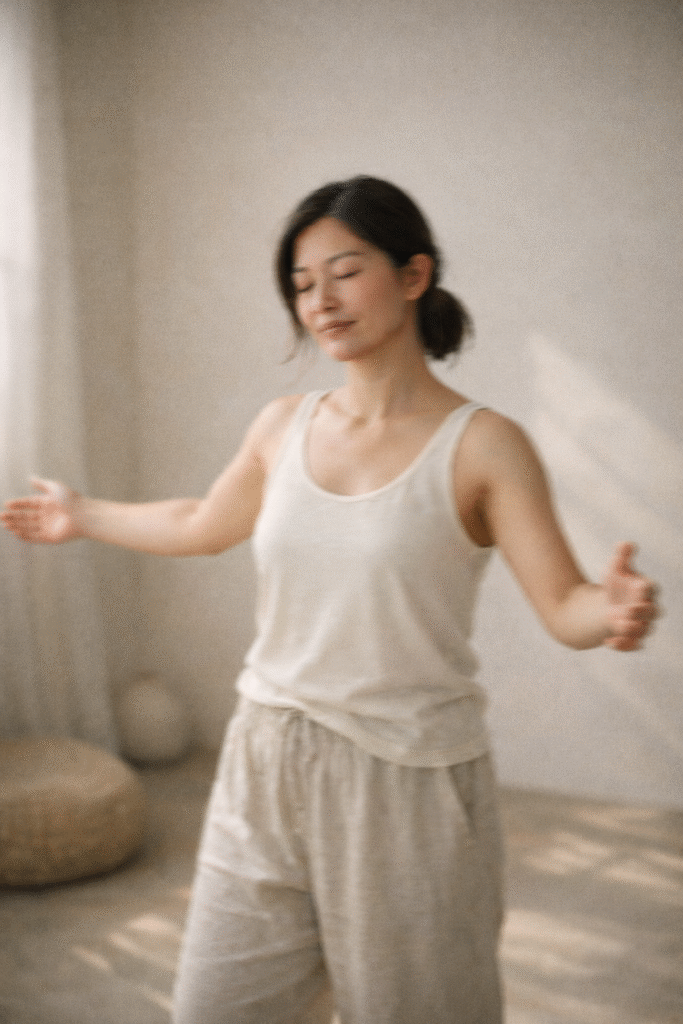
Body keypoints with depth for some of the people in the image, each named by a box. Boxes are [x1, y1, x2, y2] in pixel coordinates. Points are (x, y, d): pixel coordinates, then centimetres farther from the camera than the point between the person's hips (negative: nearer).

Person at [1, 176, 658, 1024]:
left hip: (409, 785, -4)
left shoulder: (482, 445, -10)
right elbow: (203, 525, 22)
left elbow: (564, 606, -13)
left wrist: (615, 610, -35)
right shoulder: (282, 428, 4)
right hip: (268, 770, 4)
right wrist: (81, 516, 31)